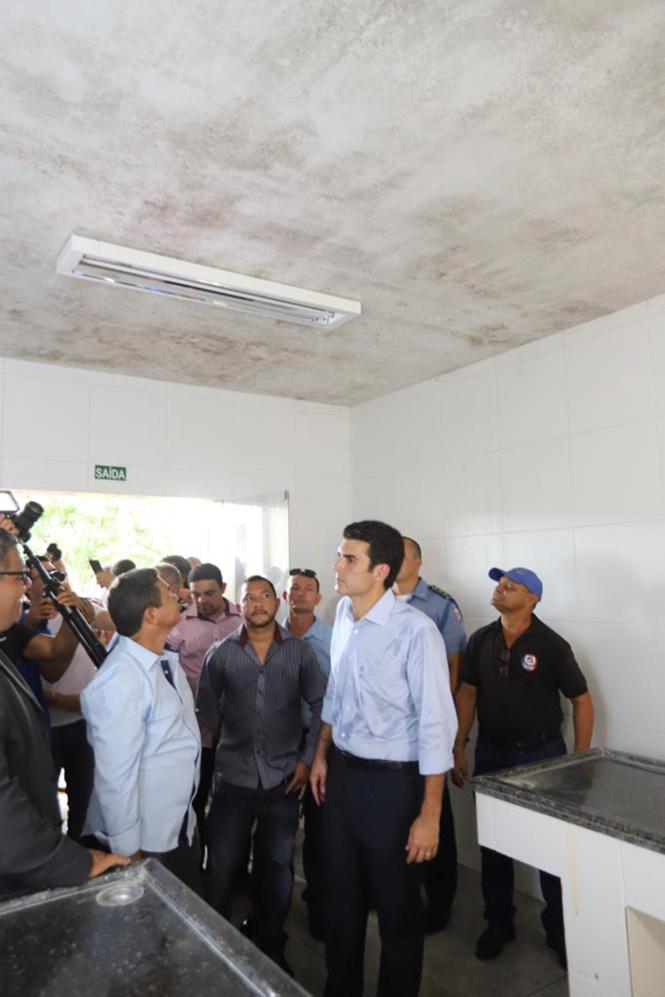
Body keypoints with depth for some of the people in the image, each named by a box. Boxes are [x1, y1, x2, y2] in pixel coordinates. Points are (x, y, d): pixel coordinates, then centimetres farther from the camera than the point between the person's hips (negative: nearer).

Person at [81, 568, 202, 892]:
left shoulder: (166, 660, -1)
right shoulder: (119, 682, -27)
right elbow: (116, 774, -24)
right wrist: (127, 850, -17)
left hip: (181, 822, 7)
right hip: (144, 836, -7)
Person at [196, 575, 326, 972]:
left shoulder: (300, 650, -3)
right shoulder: (221, 653, -3)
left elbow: (321, 706, 0)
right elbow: (206, 708, 6)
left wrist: (307, 758, -4)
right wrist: (231, 739, 2)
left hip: (284, 777, 0)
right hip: (233, 776, 0)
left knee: (277, 866, 15)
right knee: (222, 866, 9)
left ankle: (271, 945, 37)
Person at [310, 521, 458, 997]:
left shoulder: (415, 630, -24)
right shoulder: (343, 615, -1)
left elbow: (436, 725, -20)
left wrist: (430, 815, -17)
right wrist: (321, 754, 17)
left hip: (392, 781, -6)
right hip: (342, 773, 7)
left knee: (396, 905, 16)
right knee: (341, 894, 24)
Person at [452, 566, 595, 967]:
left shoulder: (551, 644, -13)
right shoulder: (481, 640, -2)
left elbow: (582, 700, -7)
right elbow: (467, 693, 5)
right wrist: (458, 748, 3)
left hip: (542, 754, -3)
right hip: (491, 754, 3)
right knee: (493, 844, 15)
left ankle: (560, 931, 32)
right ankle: (499, 923, 35)